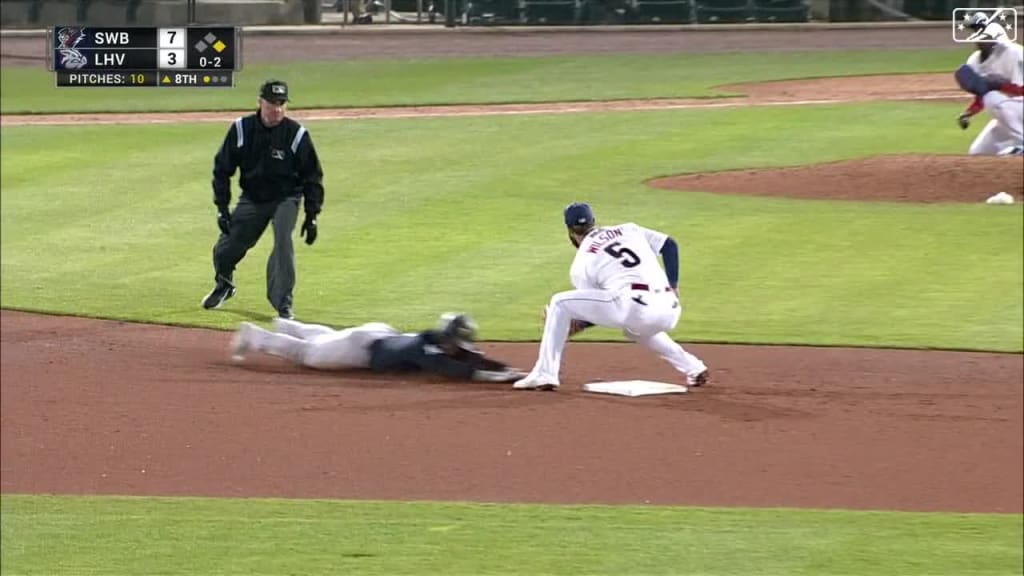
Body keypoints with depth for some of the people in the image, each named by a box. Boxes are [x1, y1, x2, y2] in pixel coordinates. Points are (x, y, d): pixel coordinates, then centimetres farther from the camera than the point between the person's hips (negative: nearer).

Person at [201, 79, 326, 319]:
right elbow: (222, 169, -3)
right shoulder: (241, 129, -13)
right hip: (251, 198, 2)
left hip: (285, 199, -2)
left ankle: (284, 305, -18)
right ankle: (224, 285, 40)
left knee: (283, 242, -25)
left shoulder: (297, 134, -17)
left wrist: (312, 216, -9)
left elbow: (313, 177, -7)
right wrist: (222, 208, -8)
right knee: (225, 249, 6)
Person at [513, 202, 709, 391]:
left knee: (560, 303, 8)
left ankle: (545, 374, 1)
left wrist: (575, 326, 28)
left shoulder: (581, 264, 12)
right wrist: (673, 287, 15)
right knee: (634, 327, 42)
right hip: (669, 312, 6)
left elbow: (600, 306, 13)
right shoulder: (628, 230, 25)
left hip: (635, 309, -6)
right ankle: (693, 367, 34)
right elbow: (670, 245, 17)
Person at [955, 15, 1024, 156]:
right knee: (977, 154, 3)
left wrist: (995, 85, -33)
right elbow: (981, 96, 8)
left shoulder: (1013, 54, -22)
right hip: (1008, 114, 8)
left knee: (993, 99, -35)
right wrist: (968, 113, -10)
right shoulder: (975, 61, 1)